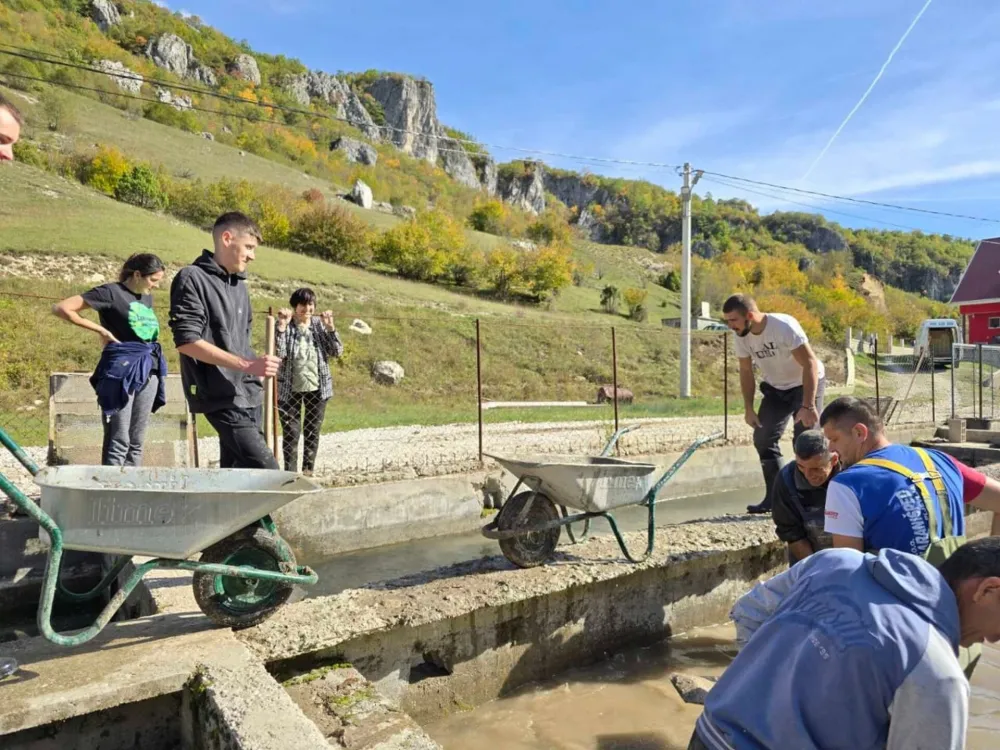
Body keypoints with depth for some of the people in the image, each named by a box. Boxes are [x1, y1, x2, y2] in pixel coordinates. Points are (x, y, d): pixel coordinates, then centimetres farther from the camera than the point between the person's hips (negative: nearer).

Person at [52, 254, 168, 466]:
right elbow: (60, 308, -7)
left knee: (137, 441, 9)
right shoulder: (111, 292, -4)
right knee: (118, 441, -6)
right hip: (122, 370, -6)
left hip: (148, 370, 7)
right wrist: (102, 330, -8)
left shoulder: (147, 297, 15)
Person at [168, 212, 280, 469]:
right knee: (266, 469, -17)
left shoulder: (240, 284, 17)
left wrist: (254, 373, 13)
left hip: (250, 394, 8)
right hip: (223, 397, -8)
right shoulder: (192, 279, -8)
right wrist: (246, 365, -21)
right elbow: (187, 341, -16)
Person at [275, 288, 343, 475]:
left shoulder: (320, 325, 2)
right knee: (291, 434, 1)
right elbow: (278, 353, -18)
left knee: (313, 432, 12)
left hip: (317, 389, 3)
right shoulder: (285, 326, -6)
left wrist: (330, 327, -15)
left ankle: (308, 471, 25)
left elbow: (337, 351, -4)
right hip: (290, 390, -3)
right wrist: (281, 326, -24)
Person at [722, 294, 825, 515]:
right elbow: (746, 372, 0)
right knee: (763, 438, 0)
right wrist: (748, 408, -3)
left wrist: (808, 406, -34)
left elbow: (810, 364, -29)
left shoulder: (784, 326, -31)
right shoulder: (742, 336, -13)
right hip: (775, 388, 6)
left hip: (806, 384, -6)